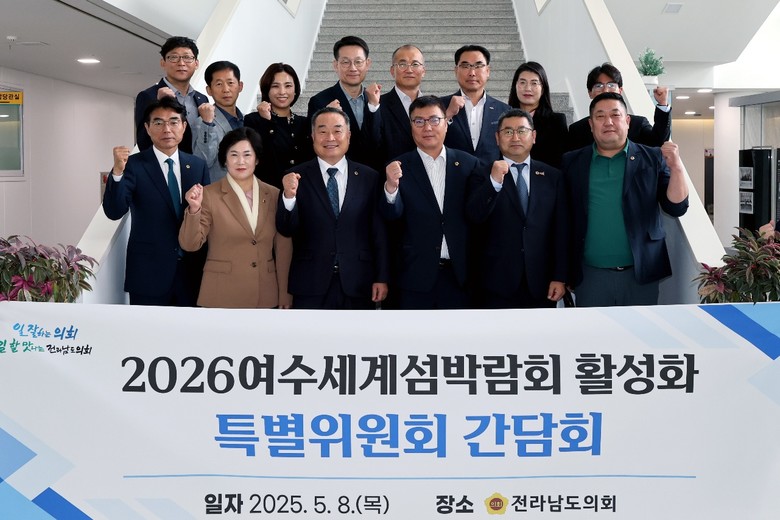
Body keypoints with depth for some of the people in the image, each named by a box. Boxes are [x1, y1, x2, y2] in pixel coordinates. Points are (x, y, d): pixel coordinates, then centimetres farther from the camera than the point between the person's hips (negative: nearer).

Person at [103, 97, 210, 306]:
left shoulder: (198, 166, 7)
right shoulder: (134, 165, -5)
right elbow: (114, 212, -16)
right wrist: (117, 171, -29)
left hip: (191, 271, 3)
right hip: (148, 273, -3)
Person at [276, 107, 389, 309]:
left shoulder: (369, 177, 4)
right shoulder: (297, 177, 1)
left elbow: (379, 232, 5)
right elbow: (286, 230, -5)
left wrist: (381, 278, 2)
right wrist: (289, 196, -22)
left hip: (358, 285, 1)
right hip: (311, 287, -1)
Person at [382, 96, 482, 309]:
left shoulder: (468, 163, 4)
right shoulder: (400, 167, 0)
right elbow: (393, 214, -12)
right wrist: (391, 187, -29)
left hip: (458, 274, 1)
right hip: (416, 275, -1)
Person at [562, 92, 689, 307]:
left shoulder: (652, 158, 3)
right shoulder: (573, 162, 5)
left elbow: (677, 208, -1)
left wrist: (676, 167, -15)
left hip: (641, 274, 0)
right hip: (589, 275, 0)